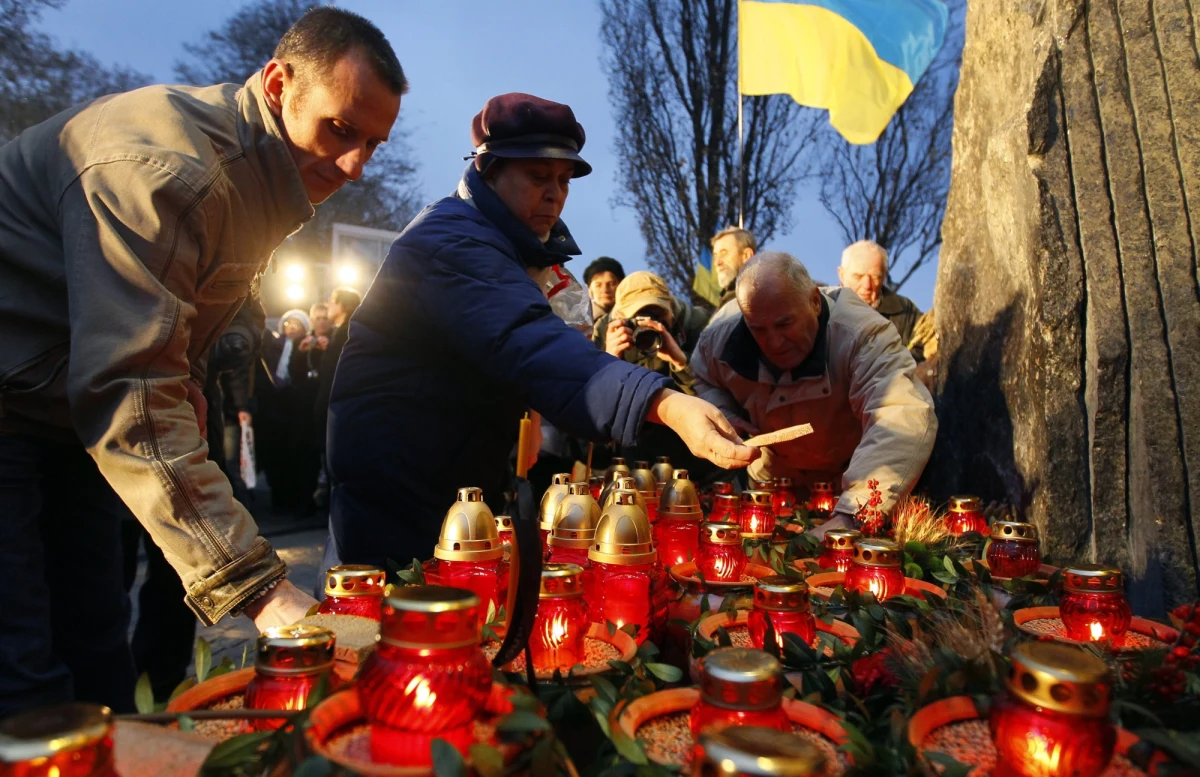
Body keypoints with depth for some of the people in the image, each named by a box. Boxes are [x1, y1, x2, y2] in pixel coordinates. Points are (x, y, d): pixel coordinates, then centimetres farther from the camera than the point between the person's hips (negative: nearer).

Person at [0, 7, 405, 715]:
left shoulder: (259, 175, 6)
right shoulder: (167, 160, -26)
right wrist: (258, 583, -39)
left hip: (68, 411, 9)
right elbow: (129, 391, -34)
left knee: (98, 651, 10)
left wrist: (185, 380, 1)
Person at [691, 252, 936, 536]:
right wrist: (721, 415, -16)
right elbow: (704, 380, 7)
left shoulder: (862, 334, -31)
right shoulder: (722, 334, -17)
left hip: (845, 488, -1)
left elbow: (904, 422, -46)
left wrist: (849, 516, -58)